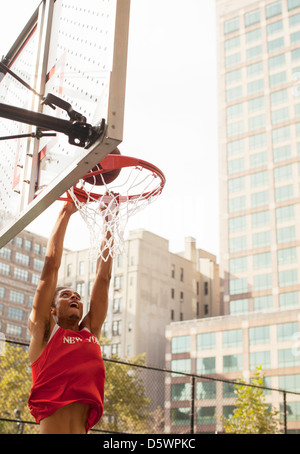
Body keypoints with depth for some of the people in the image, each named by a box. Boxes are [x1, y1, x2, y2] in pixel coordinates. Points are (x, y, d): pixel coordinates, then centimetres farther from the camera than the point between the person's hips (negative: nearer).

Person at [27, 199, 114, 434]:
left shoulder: (91, 331, 19)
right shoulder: (43, 330, 10)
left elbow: (103, 276, 18)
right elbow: (51, 265, 7)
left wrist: (108, 223, 19)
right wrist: (65, 214, 10)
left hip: (83, 427, 4)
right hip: (50, 425, -4)